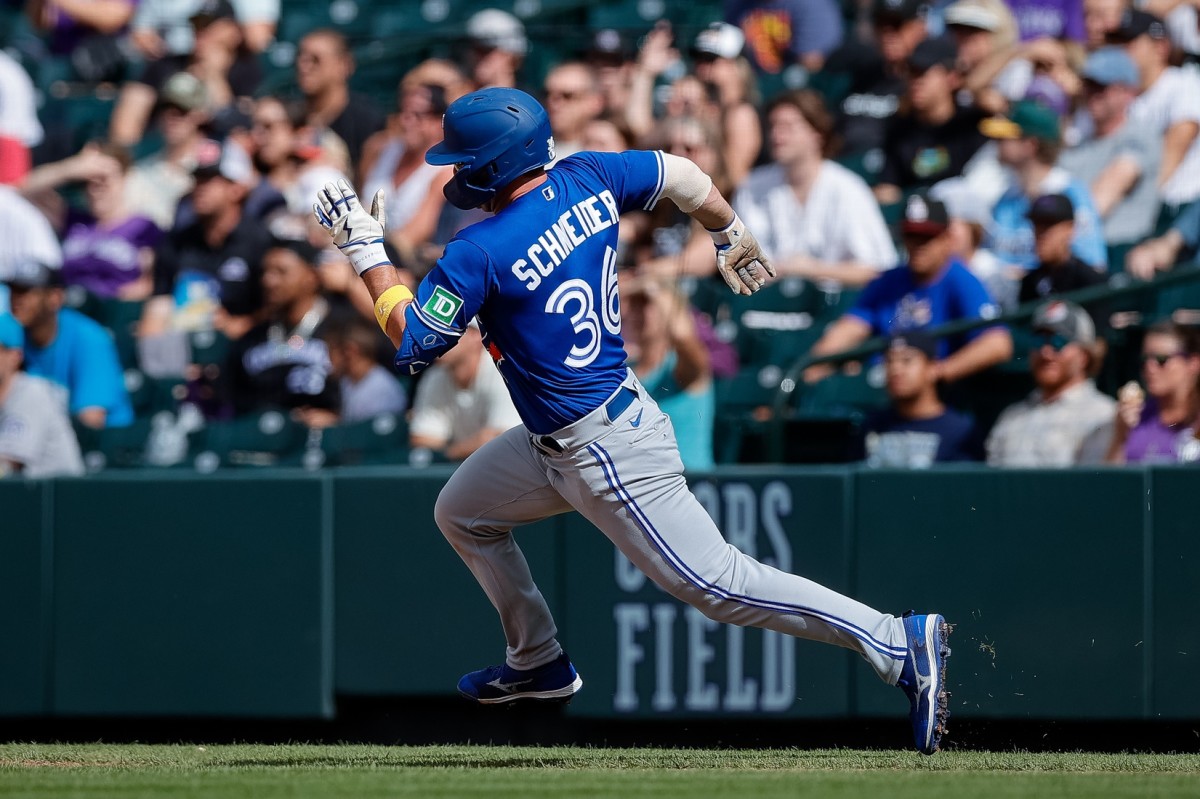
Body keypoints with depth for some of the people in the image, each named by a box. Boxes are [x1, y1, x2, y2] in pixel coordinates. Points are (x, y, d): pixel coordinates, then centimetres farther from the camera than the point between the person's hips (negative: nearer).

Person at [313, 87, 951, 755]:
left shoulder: (480, 254, -23)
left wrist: (365, 248, -3)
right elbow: (684, 176, 11)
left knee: (716, 583, -8)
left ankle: (901, 643, -10)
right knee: (461, 513, 23)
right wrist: (732, 236, 29)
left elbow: (412, 342, -12)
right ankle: (538, 663, 37)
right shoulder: (586, 179, -2)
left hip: (606, 453, -10)